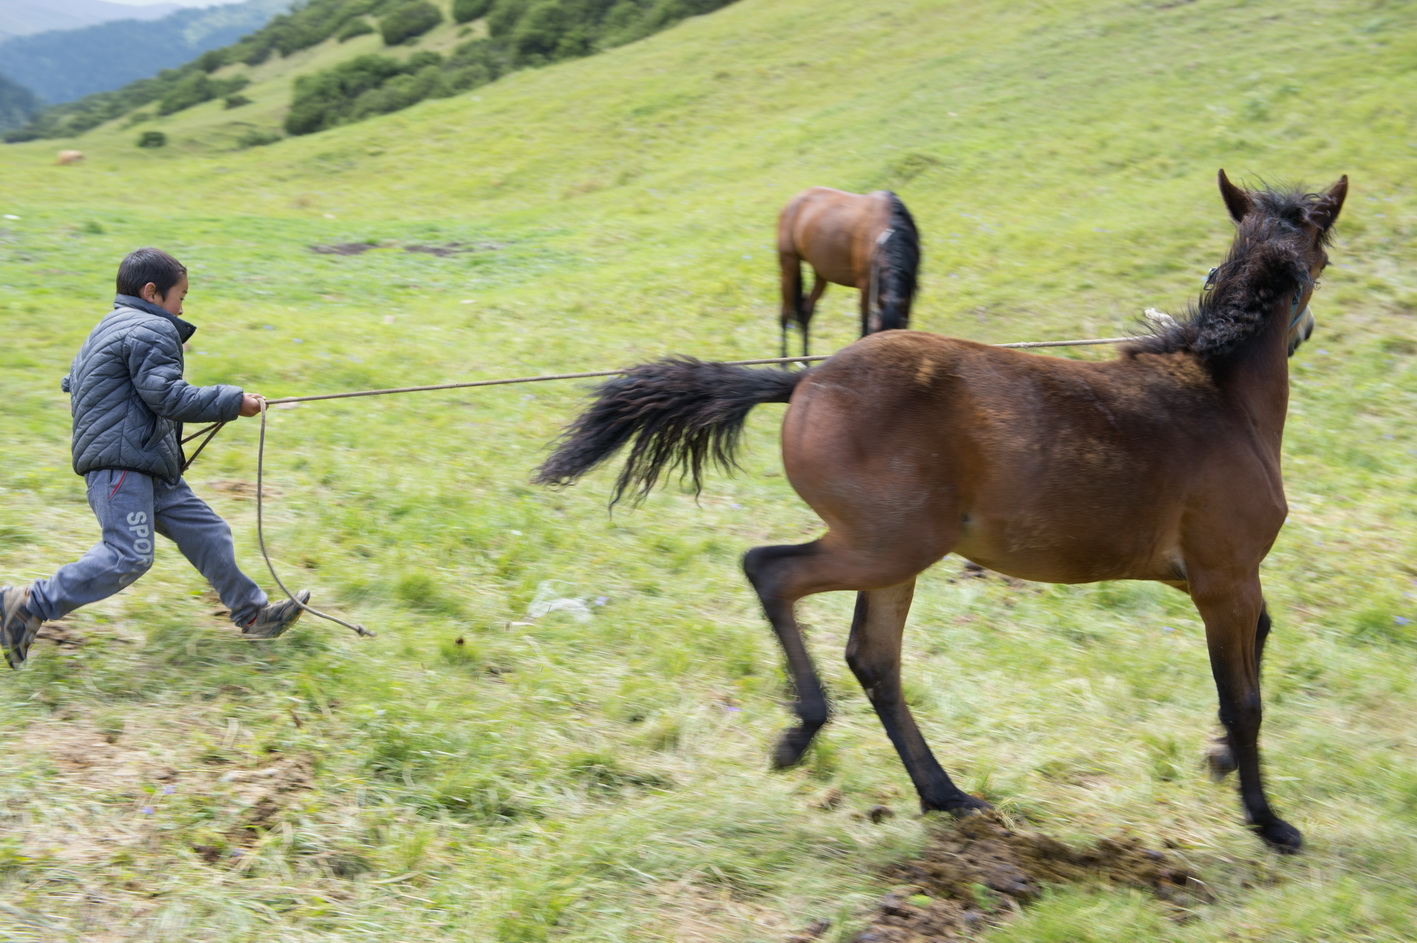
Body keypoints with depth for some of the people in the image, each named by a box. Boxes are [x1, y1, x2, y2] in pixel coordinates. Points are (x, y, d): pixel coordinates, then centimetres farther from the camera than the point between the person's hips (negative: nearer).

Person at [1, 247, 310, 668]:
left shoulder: (108, 329, 23)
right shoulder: (152, 330, -9)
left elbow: (72, 382, 29)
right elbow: (166, 394, -18)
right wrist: (233, 401, -11)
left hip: (146, 467, 11)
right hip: (121, 463, -11)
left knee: (205, 531, 9)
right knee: (129, 555, -17)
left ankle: (252, 613, 12)